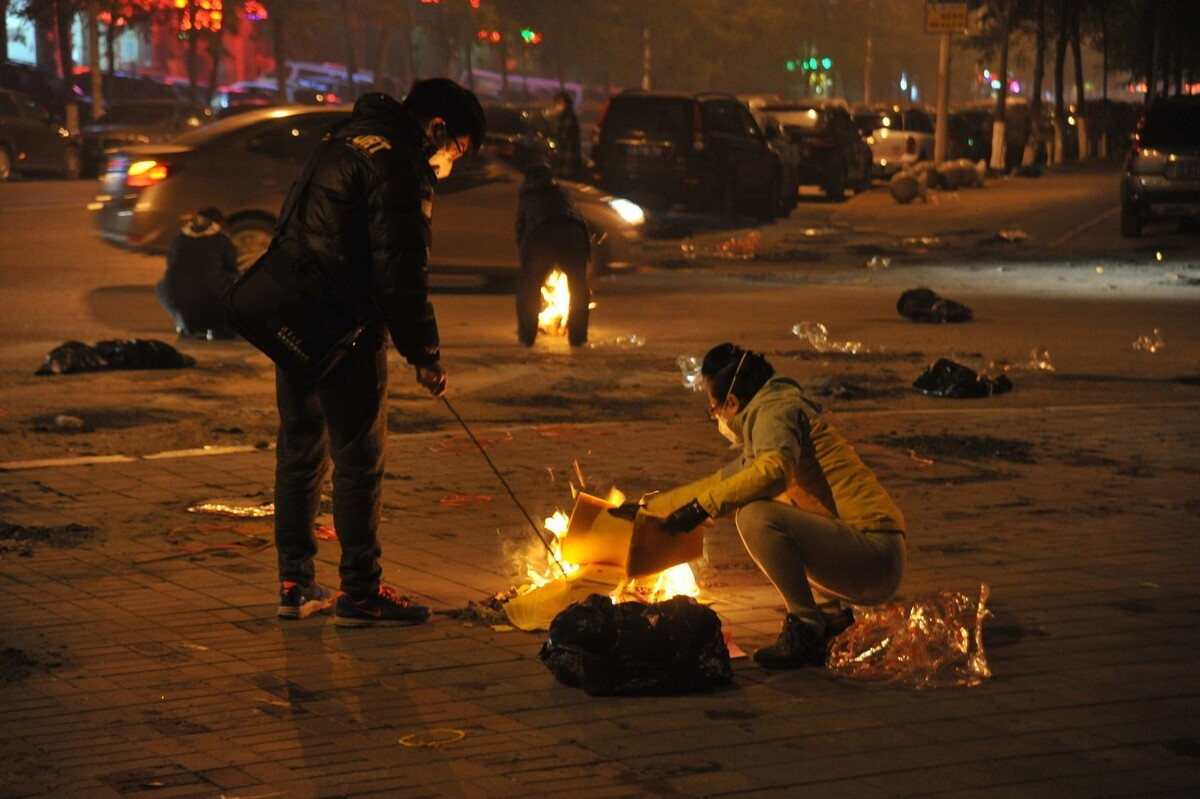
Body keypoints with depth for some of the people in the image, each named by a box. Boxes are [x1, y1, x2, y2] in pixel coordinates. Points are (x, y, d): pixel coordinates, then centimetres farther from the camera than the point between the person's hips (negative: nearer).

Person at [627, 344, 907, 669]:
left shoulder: (775, 410, -8)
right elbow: (721, 482, 38)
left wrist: (702, 506, -22)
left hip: (875, 553, -10)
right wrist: (647, 506, 43)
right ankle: (830, 623, 15)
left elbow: (774, 471, -30)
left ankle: (806, 627, -12)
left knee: (756, 516, -24)